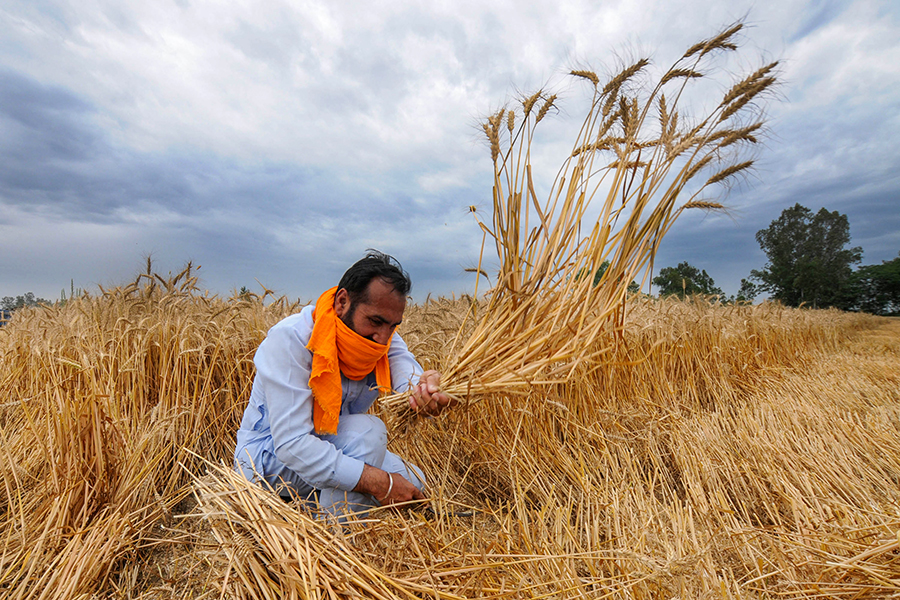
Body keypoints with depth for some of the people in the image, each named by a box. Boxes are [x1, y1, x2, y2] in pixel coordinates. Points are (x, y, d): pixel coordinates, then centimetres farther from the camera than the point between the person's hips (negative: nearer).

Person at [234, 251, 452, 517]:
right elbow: (290, 443, -34)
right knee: (367, 430, -30)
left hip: (333, 448, 7)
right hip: (270, 456, -6)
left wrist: (422, 387, -56)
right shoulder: (289, 340, -29)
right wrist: (377, 481, -40)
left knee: (413, 484, -3)